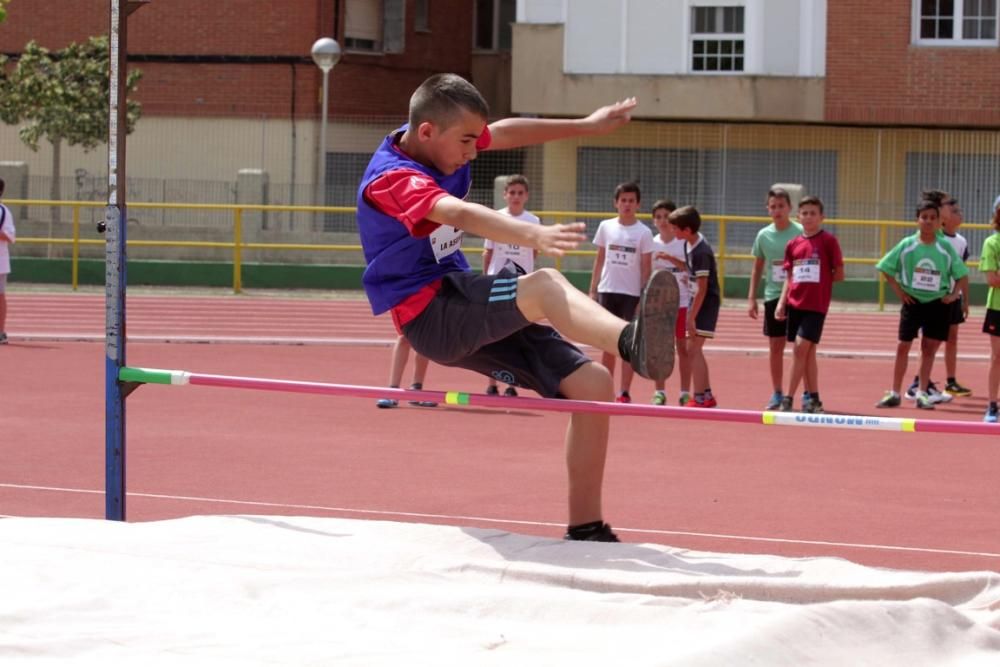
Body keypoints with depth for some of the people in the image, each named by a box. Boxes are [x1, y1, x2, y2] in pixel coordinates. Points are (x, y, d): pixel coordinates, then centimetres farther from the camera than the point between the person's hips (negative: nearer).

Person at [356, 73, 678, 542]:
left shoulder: (434, 140, 6)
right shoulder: (392, 178, -21)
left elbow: (507, 133, 23)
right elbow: (459, 213, -40)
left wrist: (585, 126, 28)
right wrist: (533, 235, -56)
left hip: (469, 315, 9)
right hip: (431, 315, -9)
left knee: (592, 385, -2)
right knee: (545, 287, -35)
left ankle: (586, 530, 3)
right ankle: (632, 343, -66)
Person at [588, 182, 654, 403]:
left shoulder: (643, 233, -3)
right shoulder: (605, 227, 5)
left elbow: (646, 268, -2)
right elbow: (599, 260, 11)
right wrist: (593, 290, 6)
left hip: (632, 294, -3)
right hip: (606, 291, 3)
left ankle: (624, 393, 0)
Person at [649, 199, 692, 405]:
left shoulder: (684, 241, -4)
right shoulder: (652, 243, 4)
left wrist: (672, 259, -27)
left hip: (682, 301, -2)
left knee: (683, 348, 2)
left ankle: (685, 392, 7)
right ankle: (659, 392, 10)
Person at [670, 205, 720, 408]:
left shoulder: (700, 252, -24)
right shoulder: (690, 243, 4)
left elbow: (702, 289, -23)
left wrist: (691, 317, -23)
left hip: (706, 302, -10)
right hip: (698, 301, 10)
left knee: (693, 349, -11)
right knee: (694, 349, 16)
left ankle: (699, 398, -10)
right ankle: (707, 395, 24)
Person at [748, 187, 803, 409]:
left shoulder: (800, 233, -7)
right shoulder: (764, 235, 5)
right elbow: (757, 268, 14)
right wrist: (751, 298, 10)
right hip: (773, 297, 4)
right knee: (775, 347, 7)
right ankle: (777, 394, 17)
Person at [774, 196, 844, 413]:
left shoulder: (828, 241, -3)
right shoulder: (793, 244, 10)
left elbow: (839, 275, -1)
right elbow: (789, 278, 12)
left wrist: (819, 280, -1)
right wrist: (781, 302, 3)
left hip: (816, 304, -5)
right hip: (794, 303, 5)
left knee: (801, 347, -12)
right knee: (807, 352, 8)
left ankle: (789, 398, -9)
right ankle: (814, 399, 15)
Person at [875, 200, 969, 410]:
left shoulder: (946, 248, -2)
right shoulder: (907, 245, -3)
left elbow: (962, 275, 5)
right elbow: (886, 268, 4)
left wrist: (953, 294, -7)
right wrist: (899, 291, -4)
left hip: (937, 303, 0)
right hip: (912, 301, 0)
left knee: (929, 348, 4)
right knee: (903, 346, 2)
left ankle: (922, 393, 12)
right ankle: (894, 394, 9)